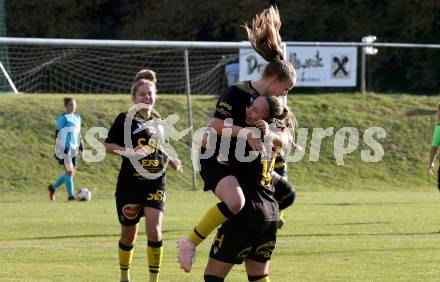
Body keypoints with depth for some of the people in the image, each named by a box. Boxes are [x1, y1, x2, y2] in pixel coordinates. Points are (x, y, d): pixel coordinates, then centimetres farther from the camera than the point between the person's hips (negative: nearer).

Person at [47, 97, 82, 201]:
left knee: (71, 172, 9)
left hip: (73, 149, 8)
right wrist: (58, 149, -17)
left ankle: (52, 187, 26)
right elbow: (57, 133, -11)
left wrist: (80, 145, 17)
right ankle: (70, 195, -5)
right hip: (64, 149, -8)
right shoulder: (63, 118, -9)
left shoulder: (77, 117, 14)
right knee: (69, 171, -10)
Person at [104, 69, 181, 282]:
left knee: (154, 230, -14)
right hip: (130, 185, -3)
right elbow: (107, 145, -7)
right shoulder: (125, 119, -4)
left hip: (155, 185, 3)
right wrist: (129, 151, -21)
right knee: (129, 235, 7)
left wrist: (171, 161, 11)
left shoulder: (158, 122, 12)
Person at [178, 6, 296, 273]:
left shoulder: (271, 103, 9)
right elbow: (215, 123, -25)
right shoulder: (238, 93, -17)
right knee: (235, 201, -34)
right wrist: (246, 133, -33)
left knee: (285, 190, 12)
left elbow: (283, 139, 7)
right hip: (216, 159, -9)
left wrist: (270, 135, -16)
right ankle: (190, 243, -23)